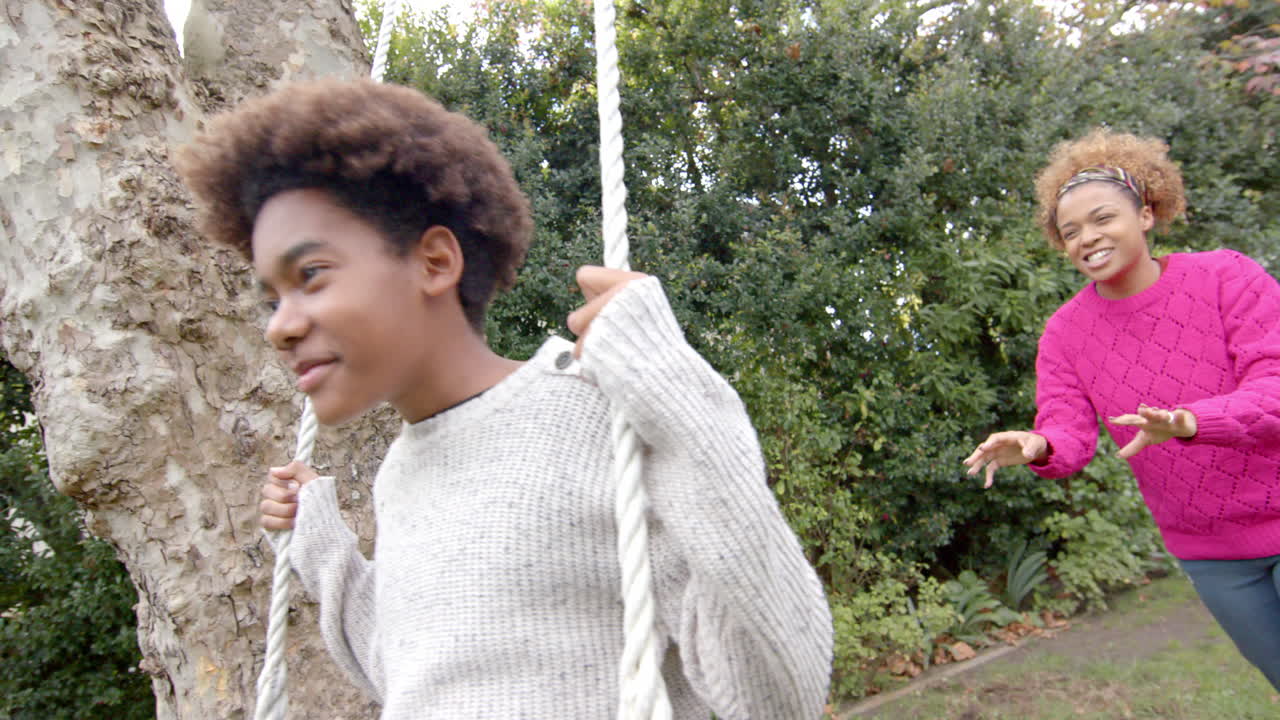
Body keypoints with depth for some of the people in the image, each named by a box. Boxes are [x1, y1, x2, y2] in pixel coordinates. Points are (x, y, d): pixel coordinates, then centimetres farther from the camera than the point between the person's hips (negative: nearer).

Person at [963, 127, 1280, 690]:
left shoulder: (1226, 277, -14)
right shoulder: (1065, 333, -6)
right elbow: (1067, 433, -13)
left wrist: (1187, 422, -44)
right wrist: (1038, 449, -38)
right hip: (1205, 550, 3)